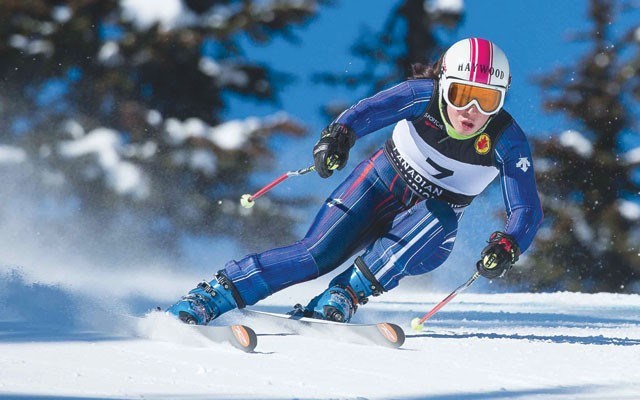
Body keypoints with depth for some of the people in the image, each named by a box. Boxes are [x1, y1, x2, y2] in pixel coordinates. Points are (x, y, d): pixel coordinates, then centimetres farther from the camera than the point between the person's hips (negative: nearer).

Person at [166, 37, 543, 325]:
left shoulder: (508, 141, -21)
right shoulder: (425, 96, -22)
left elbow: (527, 209, -25)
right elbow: (371, 110, -37)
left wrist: (507, 245, -47)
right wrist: (339, 134, -60)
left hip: (435, 217, 1)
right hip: (382, 184, -1)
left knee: (438, 221, -36)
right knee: (317, 254, -22)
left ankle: (340, 299, -33)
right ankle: (207, 297, -16)